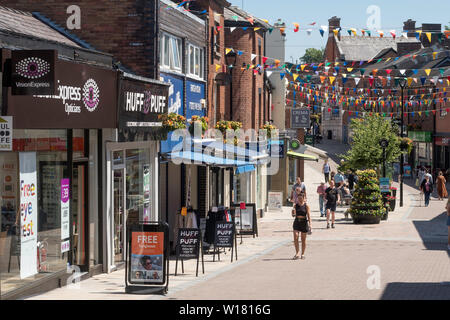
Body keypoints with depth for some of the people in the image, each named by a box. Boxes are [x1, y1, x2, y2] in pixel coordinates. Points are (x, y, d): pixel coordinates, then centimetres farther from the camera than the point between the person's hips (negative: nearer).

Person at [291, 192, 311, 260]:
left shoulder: (306, 206, -2)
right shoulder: (295, 205, 5)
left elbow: (308, 215, -5)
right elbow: (293, 215, 6)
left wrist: (310, 223, -14)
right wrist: (293, 212, -16)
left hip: (304, 222, -2)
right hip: (296, 222, 2)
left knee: (303, 239, 5)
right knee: (295, 238, -12)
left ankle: (303, 254, 16)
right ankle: (297, 253, -7)